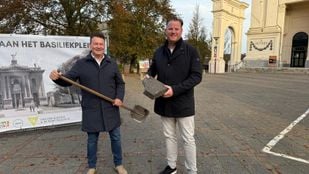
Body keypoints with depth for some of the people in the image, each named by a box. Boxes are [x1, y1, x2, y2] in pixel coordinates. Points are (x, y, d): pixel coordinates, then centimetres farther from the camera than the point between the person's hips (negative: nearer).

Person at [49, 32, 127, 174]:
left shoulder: (112, 64, 5)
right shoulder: (81, 64, -1)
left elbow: (120, 83, 9)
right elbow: (67, 80, -6)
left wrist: (119, 97, -7)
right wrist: (57, 78, -28)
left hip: (110, 109, 2)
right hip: (91, 110, -1)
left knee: (115, 137, 12)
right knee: (92, 139, 13)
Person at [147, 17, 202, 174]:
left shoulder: (190, 51, -8)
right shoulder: (159, 52, 5)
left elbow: (196, 76, -13)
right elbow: (153, 69, 19)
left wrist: (175, 89, -23)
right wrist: (148, 76, -6)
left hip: (183, 103, -4)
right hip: (164, 103, 4)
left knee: (188, 139, 8)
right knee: (169, 136, 17)